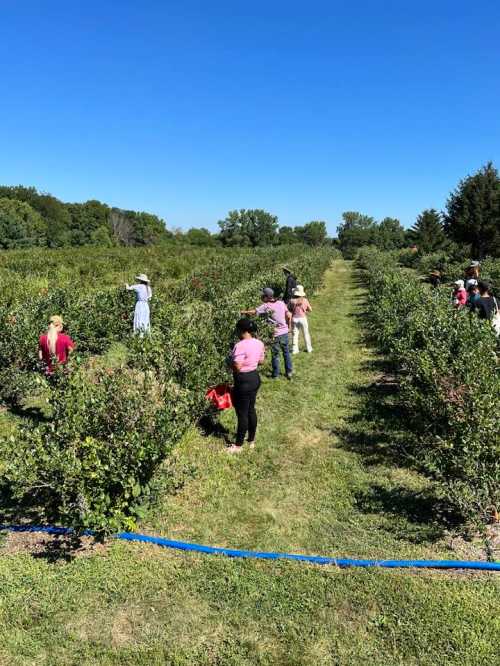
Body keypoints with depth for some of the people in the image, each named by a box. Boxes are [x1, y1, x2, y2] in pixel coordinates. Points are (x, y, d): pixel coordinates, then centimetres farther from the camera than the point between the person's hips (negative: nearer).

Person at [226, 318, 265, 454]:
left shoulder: (240, 346, -23)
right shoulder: (259, 343, 2)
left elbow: (237, 367, -24)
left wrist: (231, 361, -5)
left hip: (243, 382, -8)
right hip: (255, 378, 8)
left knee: (242, 413, 3)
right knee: (251, 410, 19)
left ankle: (238, 445, 16)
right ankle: (252, 441, 31)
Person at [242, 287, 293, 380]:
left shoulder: (266, 306, -13)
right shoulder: (281, 303, 1)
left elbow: (254, 312, -15)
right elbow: (289, 315, 0)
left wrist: (243, 311, -4)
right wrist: (287, 326, 13)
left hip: (276, 334, -4)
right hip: (285, 332, 5)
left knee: (275, 354, 9)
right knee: (286, 352, 17)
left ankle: (275, 375, 19)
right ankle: (289, 372, 25)